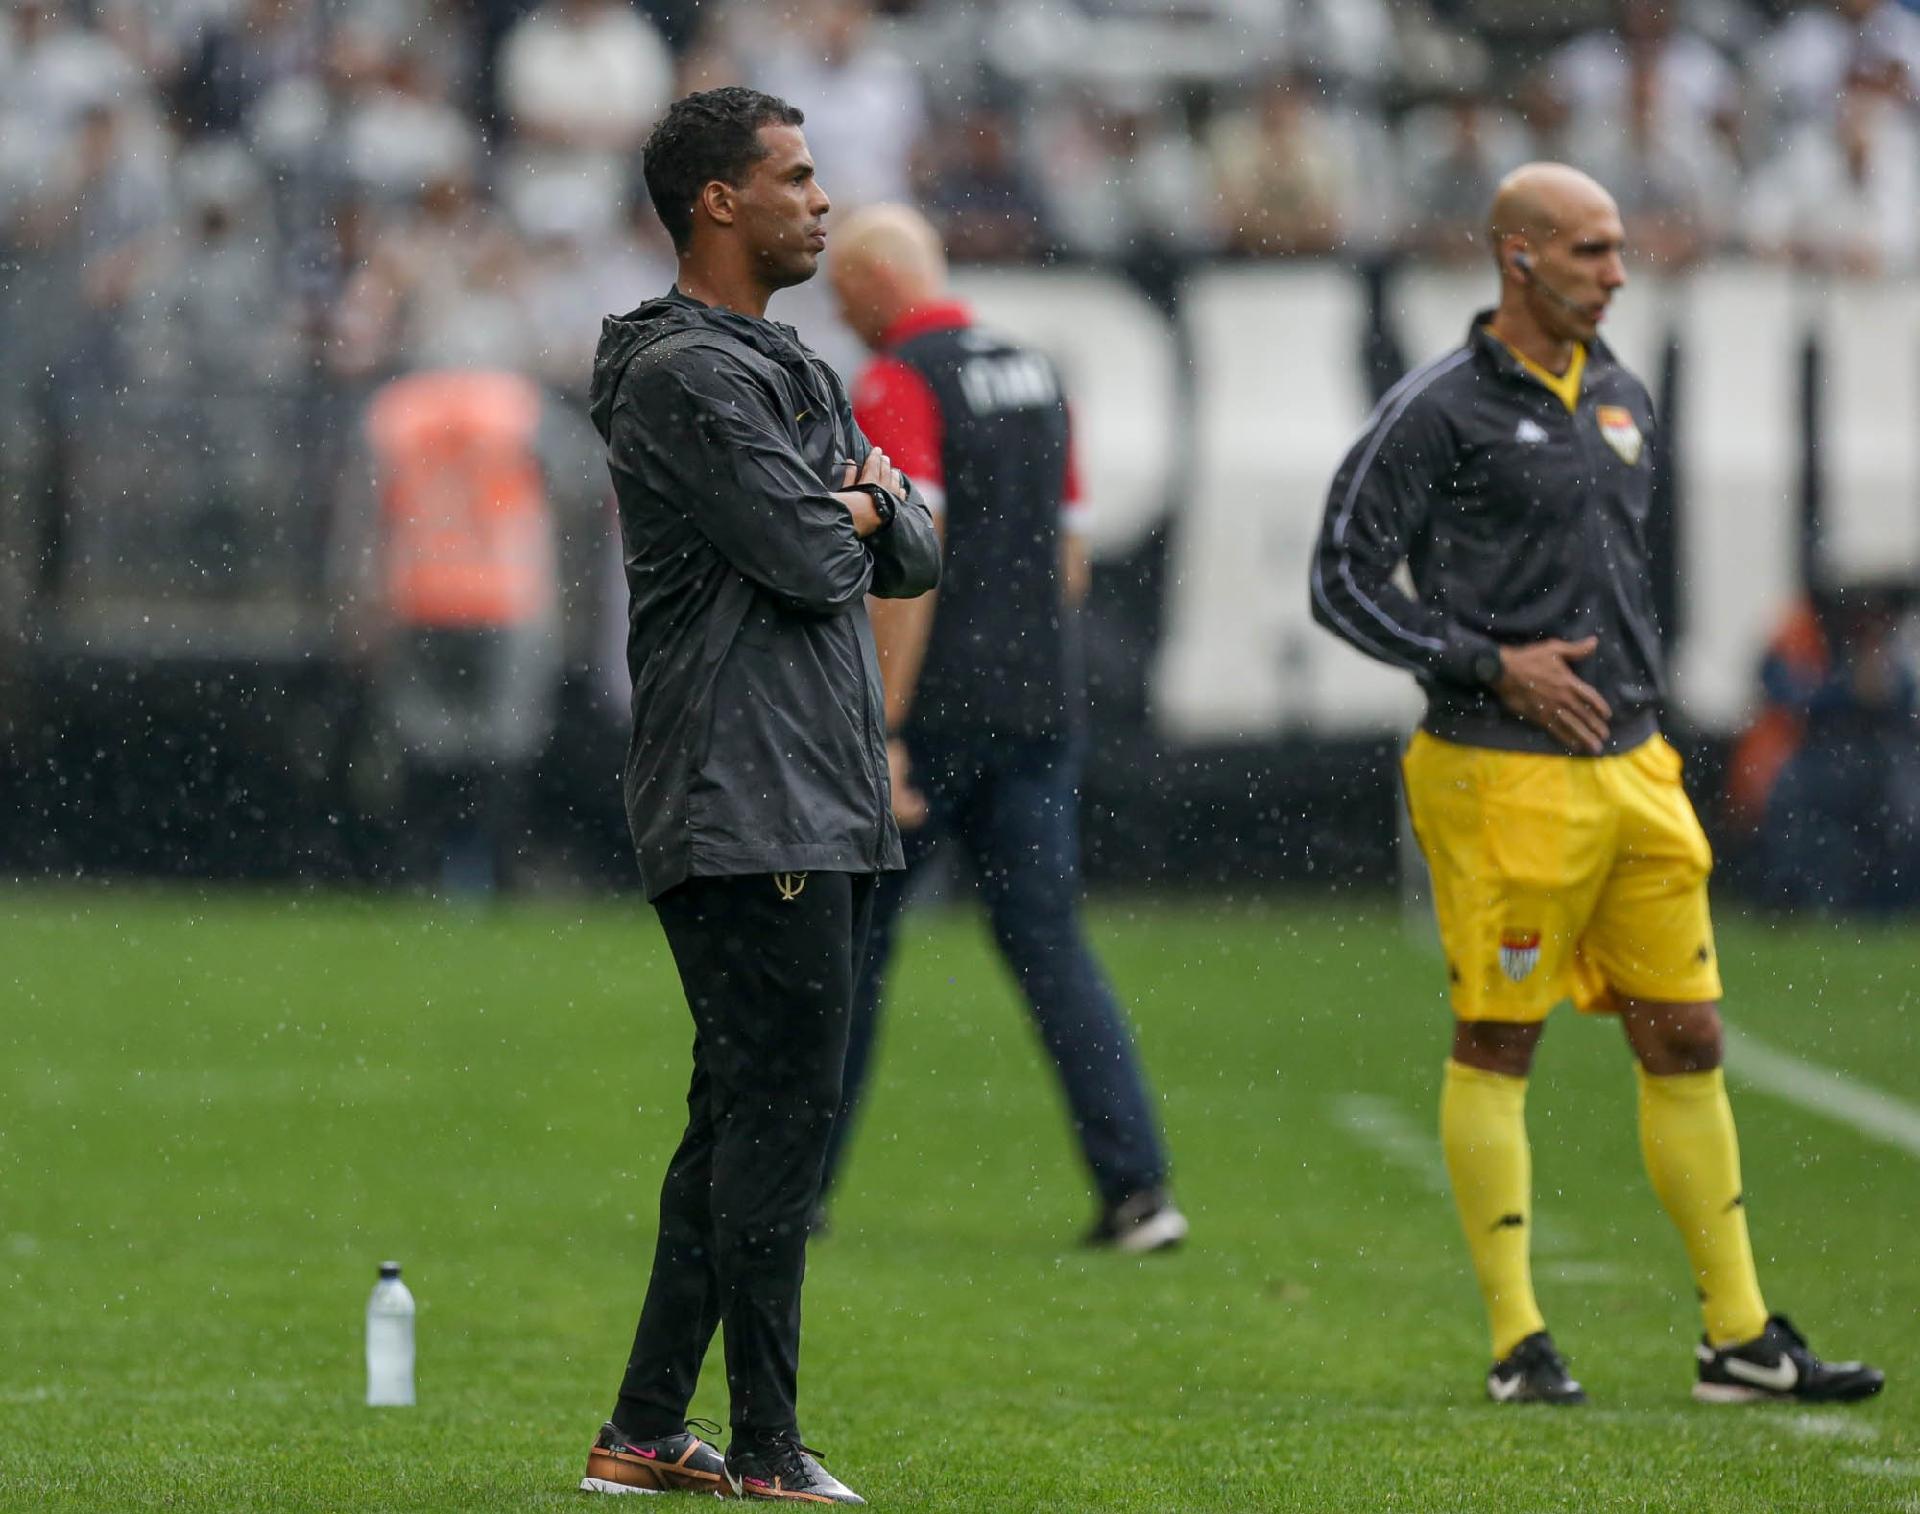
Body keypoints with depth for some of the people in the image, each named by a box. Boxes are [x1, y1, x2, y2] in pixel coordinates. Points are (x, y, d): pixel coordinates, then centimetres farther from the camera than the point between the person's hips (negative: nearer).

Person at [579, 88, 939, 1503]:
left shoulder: (795, 374, 21)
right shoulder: (686, 377, -11)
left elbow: (911, 558, 19)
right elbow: (804, 559, -19)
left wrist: (867, 502, -3)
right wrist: (856, 513, 3)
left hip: (824, 805, 10)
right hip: (746, 813, -10)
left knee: (745, 1117, 11)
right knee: (782, 1109, -9)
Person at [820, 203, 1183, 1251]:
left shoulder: (896, 386, -10)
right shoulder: (1034, 376, 14)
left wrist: (882, 731, -21)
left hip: (935, 704, -7)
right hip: (1039, 709, 7)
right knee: (1051, 947, 4)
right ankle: (1136, 1189, -7)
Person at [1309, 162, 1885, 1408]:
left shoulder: (1623, 399, 15)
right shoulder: (1441, 410, -7)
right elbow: (1344, 579, -8)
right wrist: (1492, 664, -13)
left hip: (1634, 772, 7)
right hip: (1506, 778, -7)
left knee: (1687, 1041, 6)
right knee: (1496, 1048, -1)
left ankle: (1741, 1337, 10)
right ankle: (1519, 1342, 5)